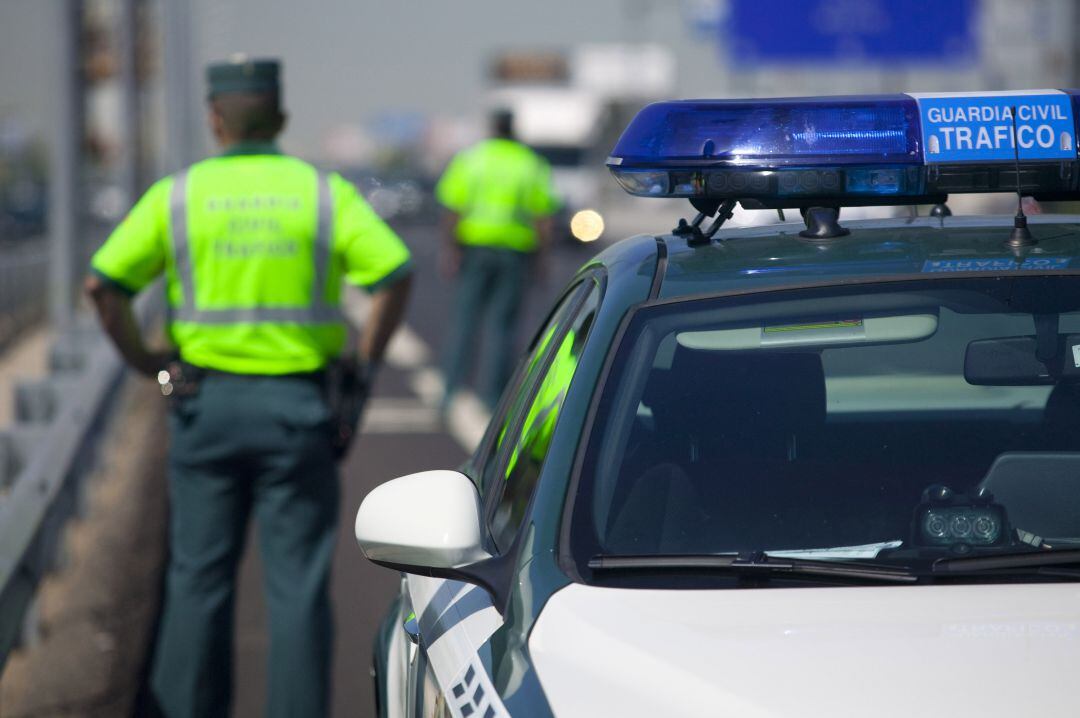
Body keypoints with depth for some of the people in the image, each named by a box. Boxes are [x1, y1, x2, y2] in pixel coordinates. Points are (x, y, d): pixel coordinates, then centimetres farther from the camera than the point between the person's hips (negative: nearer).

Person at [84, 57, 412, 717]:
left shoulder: (178, 194, 1)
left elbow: (103, 285, -5)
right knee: (299, 583, 2)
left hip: (207, 403, 1)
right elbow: (395, 274, -10)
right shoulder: (324, 192, 0)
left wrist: (147, 364, 4)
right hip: (299, 407, -1)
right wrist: (364, 364, 0)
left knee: (201, 576, 10)